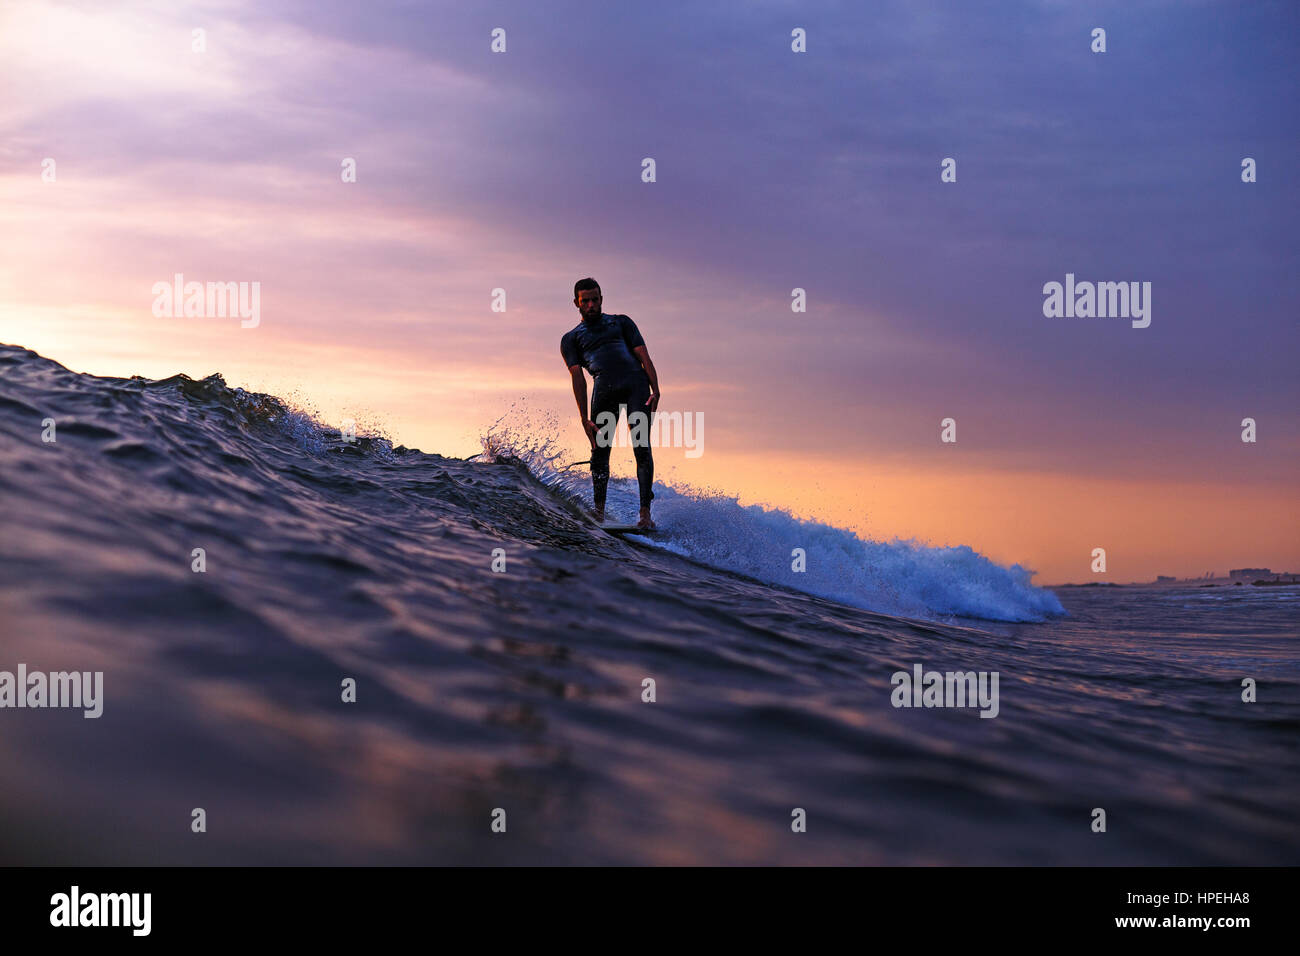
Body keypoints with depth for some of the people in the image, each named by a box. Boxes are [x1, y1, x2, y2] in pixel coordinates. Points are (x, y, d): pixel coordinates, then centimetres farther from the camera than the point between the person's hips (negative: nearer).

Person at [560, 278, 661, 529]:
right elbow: (577, 375, 8)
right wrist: (584, 418, -4)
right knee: (600, 450, -9)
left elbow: (644, 357, 15)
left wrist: (655, 391, -2)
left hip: (635, 381, -1)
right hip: (604, 386, 1)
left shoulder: (621, 322, 25)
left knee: (641, 448, -13)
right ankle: (599, 508, -7)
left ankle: (645, 512, -16)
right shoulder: (571, 338, 23)